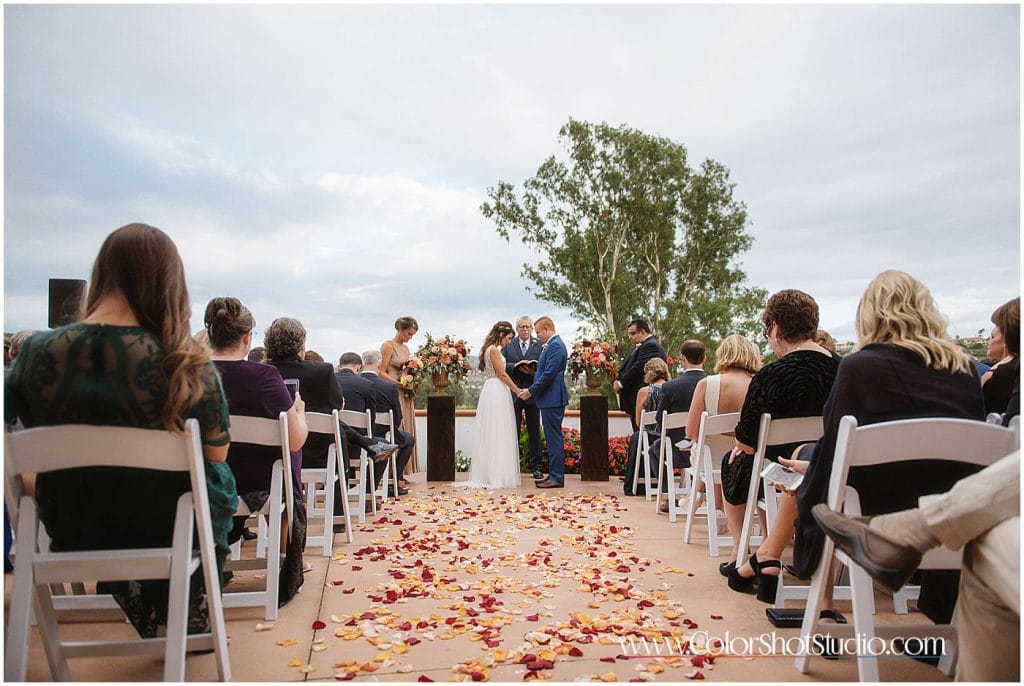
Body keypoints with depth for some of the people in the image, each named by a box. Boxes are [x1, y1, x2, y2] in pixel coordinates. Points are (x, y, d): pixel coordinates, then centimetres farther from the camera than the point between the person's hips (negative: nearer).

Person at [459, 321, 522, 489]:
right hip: (496, 392, -10)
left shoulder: (491, 349, 16)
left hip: (494, 391, 10)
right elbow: (502, 374, -14)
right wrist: (518, 391, -9)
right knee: (497, 434, -6)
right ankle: (498, 475, -2)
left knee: (492, 434, 11)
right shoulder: (494, 349, -13)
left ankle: (487, 474, 15)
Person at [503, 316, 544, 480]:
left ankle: (536, 466, 16)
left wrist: (534, 371, -20)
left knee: (534, 432, 8)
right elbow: (502, 365, -1)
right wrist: (517, 367, -16)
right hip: (513, 393, 1)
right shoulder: (508, 344, 6)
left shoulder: (540, 344, 2)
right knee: (513, 432, 6)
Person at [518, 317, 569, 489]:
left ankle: (557, 478, -1)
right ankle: (554, 474, 20)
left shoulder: (555, 346, -14)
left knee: (554, 438, -6)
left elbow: (549, 374, -20)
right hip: (550, 399, 10)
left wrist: (531, 391, -13)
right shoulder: (551, 345, 17)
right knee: (553, 438, 13)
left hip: (553, 399, -10)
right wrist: (531, 390, 13)